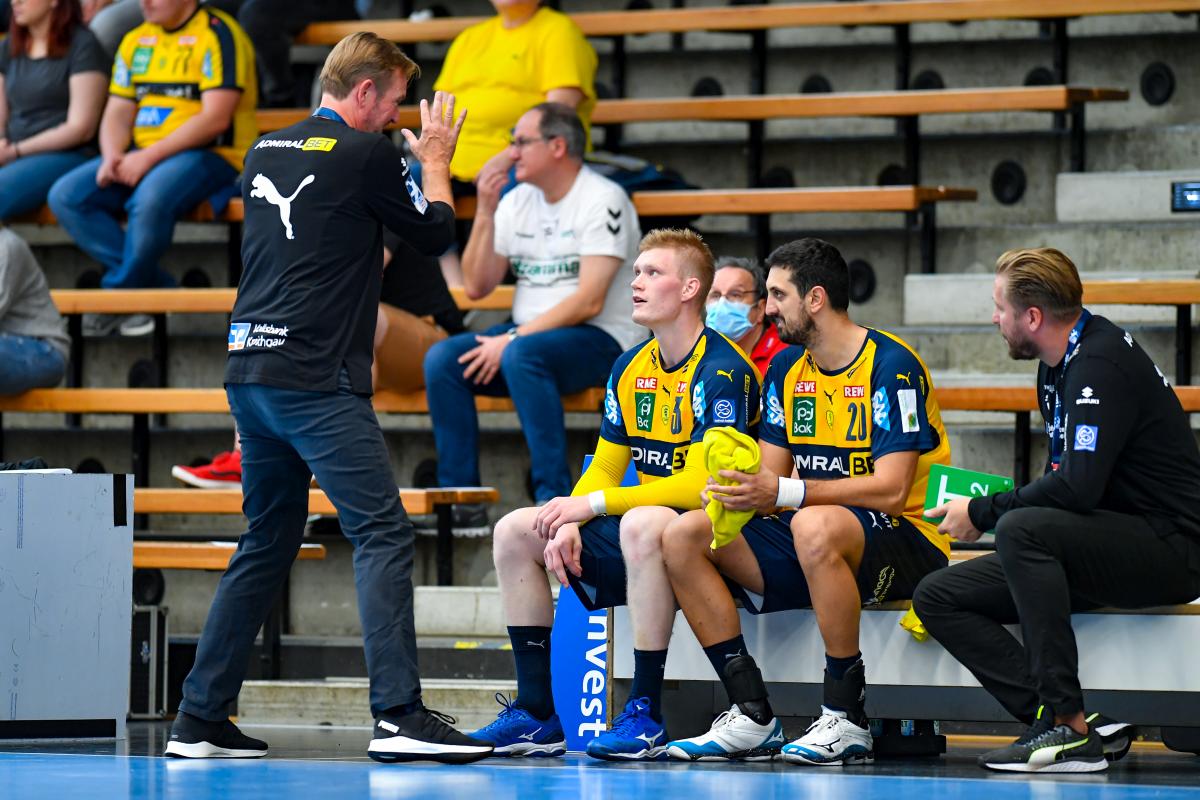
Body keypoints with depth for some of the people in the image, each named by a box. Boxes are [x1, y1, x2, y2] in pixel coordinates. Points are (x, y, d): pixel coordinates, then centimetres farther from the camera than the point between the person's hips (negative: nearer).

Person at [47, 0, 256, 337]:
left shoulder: (217, 35, -7)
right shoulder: (136, 41, 16)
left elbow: (215, 118, -16)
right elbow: (118, 114, 16)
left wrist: (149, 157, -20)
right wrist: (112, 157, -7)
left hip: (210, 155, -8)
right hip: (142, 158, 8)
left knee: (150, 199, -38)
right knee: (65, 197, -13)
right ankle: (157, 287, -15)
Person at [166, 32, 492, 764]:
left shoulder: (266, 153, 15)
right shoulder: (366, 155, -6)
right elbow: (434, 233, 5)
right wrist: (436, 161, 21)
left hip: (251, 372, 8)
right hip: (317, 380, -8)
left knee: (267, 545, 15)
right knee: (383, 535, -8)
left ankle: (201, 718, 14)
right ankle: (398, 714, -18)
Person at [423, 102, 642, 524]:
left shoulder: (602, 200, -9)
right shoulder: (516, 202, 13)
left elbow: (589, 302, -18)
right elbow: (477, 286, 10)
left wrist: (511, 339, -21)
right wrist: (485, 214, -2)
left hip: (601, 340, -7)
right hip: (528, 331, 7)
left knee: (520, 355, -36)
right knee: (441, 359, -15)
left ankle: (555, 500, -33)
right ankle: (462, 501, -14)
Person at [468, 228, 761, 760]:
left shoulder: (723, 371, -15)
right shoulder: (631, 369, 10)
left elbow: (700, 485, -23)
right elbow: (604, 469, 14)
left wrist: (592, 504, -22)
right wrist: (569, 525, -7)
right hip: (634, 537, 9)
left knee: (642, 524, -39)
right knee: (514, 533, 0)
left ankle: (646, 716, -34)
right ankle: (536, 714, -2)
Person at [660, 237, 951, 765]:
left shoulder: (892, 366, -14)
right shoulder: (787, 368, 10)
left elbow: (890, 489, -22)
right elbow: (771, 474, 9)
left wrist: (782, 493, -30)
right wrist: (741, 492, -17)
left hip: (905, 539, -8)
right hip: (805, 543, 8)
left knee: (814, 527, -40)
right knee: (682, 536, -9)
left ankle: (847, 720, -30)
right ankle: (753, 718, -12)